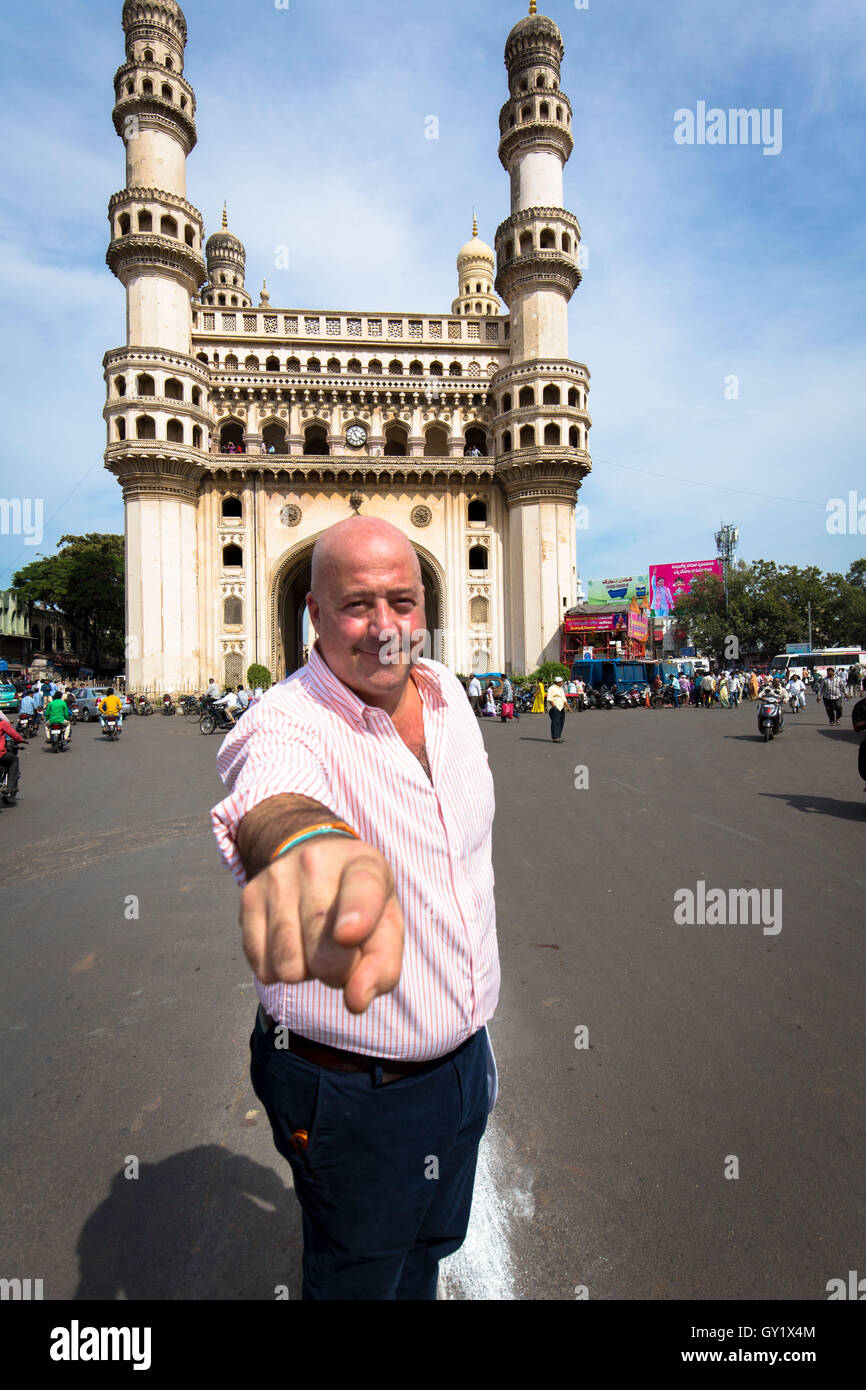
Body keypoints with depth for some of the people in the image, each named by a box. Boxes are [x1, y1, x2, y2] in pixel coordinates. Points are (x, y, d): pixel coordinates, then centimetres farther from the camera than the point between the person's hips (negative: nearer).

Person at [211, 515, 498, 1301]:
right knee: (359, 1274, 22)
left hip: (464, 1059, 6)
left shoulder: (445, 688, -3)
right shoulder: (285, 723, -25)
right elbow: (273, 787, -52)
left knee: (431, 1247, 30)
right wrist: (305, 838, -76)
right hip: (354, 1094, -6)